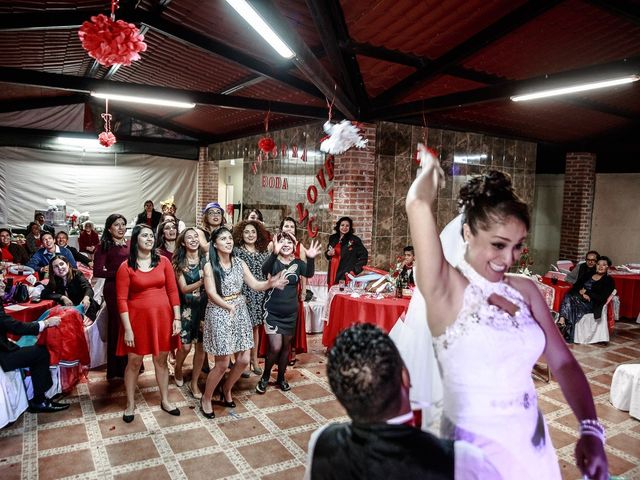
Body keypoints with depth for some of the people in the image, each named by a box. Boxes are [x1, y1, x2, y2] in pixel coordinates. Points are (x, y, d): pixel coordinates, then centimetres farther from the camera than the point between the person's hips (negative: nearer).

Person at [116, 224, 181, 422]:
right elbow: (122, 300, -9)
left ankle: (165, 400, 29)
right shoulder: (126, 267, -7)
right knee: (134, 362, 8)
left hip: (162, 317, 2)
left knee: (161, 360, 13)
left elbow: (173, 291, 2)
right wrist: (127, 328, -13)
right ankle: (130, 404, 27)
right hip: (138, 318, -2)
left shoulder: (163, 262, 0)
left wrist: (177, 318, -2)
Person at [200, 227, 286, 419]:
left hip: (240, 311, 5)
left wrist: (270, 283, -18)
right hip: (219, 312, -5)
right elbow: (211, 293, -15)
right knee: (223, 363, -3)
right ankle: (206, 399, 21)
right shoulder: (210, 266, -8)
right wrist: (228, 306, -29)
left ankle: (226, 390, 34)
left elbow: (255, 285, 2)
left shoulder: (239, 263, 5)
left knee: (244, 359, 6)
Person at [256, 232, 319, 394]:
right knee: (275, 348, -10)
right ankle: (265, 377, 16)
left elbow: (309, 274, -21)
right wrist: (275, 253, -52)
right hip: (273, 312, -4)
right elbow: (264, 269, -33)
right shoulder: (274, 262, -10)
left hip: (290, 313, 4)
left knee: (286, 347, 15)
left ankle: (281, 378, 34)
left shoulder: (298, 263, -1)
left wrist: (310, 259, -42)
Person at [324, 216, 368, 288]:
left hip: (346, 276, -4)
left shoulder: (355, 240, -2)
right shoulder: (333, 238, 11)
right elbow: (327, 252, 25)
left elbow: (364, 256, -1)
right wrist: (329, 253, 1)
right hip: (333, 274, 5)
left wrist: (355, 270, -7)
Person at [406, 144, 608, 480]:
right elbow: (417, 204, -27)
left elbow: (563, 363, 0)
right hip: (475, 446, -5)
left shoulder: (525, 290, -1)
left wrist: (590, 429, -14)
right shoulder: (447, 290, -17)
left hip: (533, 442, 6)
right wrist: (431, 168, -8)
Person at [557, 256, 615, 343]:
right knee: (568, 297, -31)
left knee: (571, 299, -33)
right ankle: (562, 321, -46)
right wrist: (581, 292, -7)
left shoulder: (609, 281, 8)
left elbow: (602, 297, -6)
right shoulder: (588, 274, 21)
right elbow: (576, 286, 13)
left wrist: (586, 292, -5)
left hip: (591, 304, -4)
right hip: (579, 298, 4)